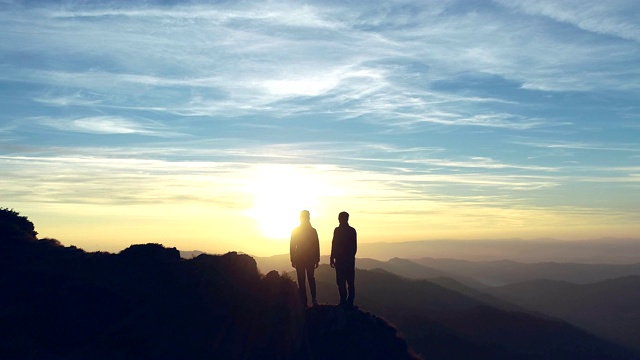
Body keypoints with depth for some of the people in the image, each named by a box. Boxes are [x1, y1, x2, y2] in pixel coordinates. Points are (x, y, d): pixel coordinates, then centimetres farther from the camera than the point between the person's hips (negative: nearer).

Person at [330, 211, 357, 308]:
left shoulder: (337, 230, -9)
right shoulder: (352, 230, 7)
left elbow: (334, 245, -11)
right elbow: (355, 247, 11)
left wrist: (332, 258, -5)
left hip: (340, 260, -5)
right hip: (350, 259, 5)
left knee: (341, 282, -2)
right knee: (350, 282, 8)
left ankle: (343, 301, -5)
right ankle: (350, 302, 8)